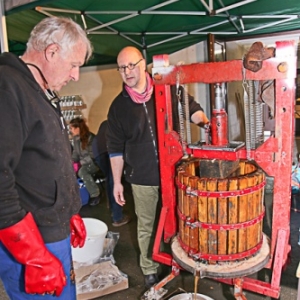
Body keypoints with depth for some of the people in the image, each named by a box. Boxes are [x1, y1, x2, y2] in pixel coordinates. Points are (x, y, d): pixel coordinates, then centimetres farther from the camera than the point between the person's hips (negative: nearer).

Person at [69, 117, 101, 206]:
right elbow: (75, 153, 12)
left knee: (82, 171, -34)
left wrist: (81, 162, -22)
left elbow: (93, 155, -18)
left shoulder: (90, 137, -18)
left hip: (94, 162, -7)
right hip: (83, 163, 7)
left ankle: (95, 194, -20)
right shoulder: (75, 138, 4)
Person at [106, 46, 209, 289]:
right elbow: (116, 148, 4)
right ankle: (149, 270, 33)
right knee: (146, 226, 13)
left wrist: (205, 122, -13)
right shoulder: (118, 106, 1)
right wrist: (117, 182, 4)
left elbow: (191, 108, 9)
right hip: (142, 178, 1)